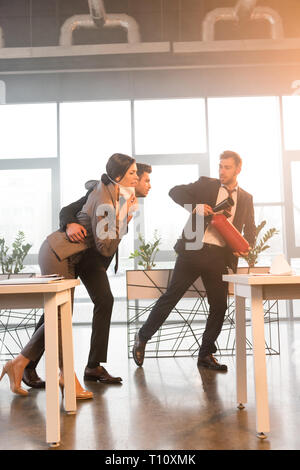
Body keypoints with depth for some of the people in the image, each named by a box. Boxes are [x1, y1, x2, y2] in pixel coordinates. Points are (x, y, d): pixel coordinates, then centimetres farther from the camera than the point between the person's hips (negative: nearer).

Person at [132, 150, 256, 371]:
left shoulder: (246, 198, 16)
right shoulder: (206, 184, 8)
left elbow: (250, 229, 19)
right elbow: (175, 191, 2)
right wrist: (195, 206, -15)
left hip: (220, 256, 3)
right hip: (193, 249, -3)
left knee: (219, 306, 4)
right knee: (171, 297, 1)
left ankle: (206, 354, 20)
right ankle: (142, 337, 18)